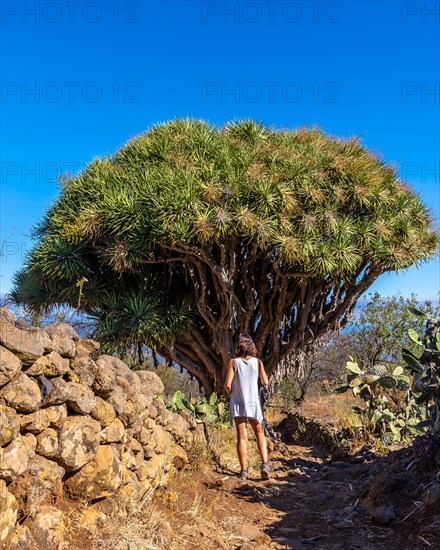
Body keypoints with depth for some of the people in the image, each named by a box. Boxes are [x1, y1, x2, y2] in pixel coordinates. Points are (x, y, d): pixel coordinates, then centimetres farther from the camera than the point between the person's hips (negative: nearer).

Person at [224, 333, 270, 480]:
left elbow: (228, 385, -12)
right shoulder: (257, 362, -3)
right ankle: (265, 464, 1)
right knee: (259, 433, 17)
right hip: (254, 403, 1)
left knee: (241, 437, 8)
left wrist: (230, 394, 8)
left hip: (238, 403, -1)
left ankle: (244, 470, 10)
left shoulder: (234, 362, -7)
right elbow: (265, 382, -1)